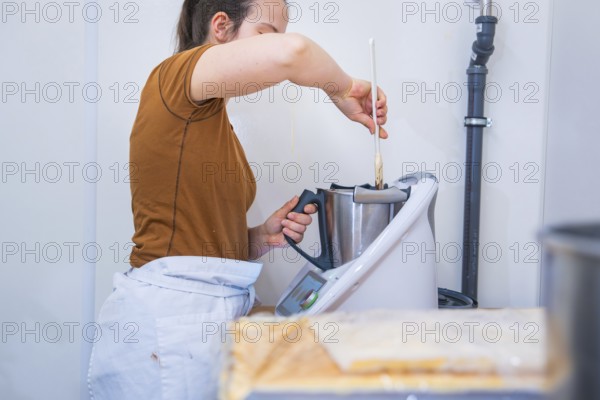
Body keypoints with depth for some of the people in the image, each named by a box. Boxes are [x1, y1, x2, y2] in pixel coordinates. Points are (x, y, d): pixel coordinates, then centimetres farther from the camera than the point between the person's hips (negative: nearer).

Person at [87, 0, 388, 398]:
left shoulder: (219, 125, 18)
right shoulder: (176, 76, -7)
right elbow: (289, 52, -27)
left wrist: (263, 237, 1)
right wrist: (343, 87, -9)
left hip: (211, 316, 8)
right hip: (168, 317, -8)